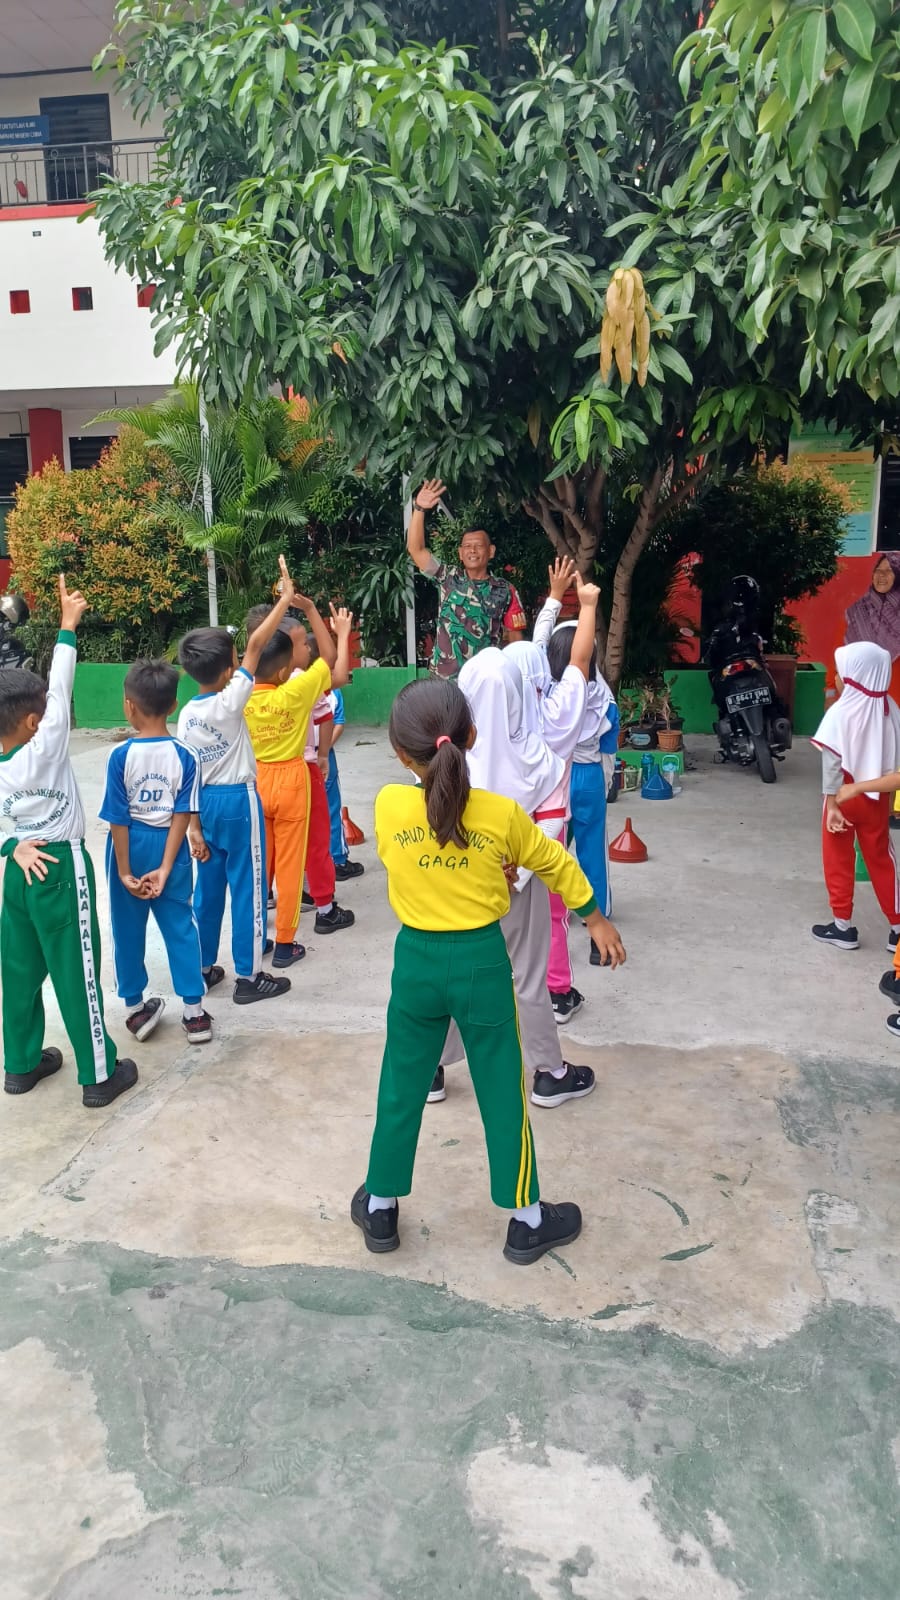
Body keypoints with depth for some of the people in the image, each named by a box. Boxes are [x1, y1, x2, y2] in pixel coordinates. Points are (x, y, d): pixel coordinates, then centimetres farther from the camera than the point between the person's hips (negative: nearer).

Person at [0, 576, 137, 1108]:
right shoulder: (43, 750, -20)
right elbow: (61, 690, -17)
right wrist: (69, 624, -12)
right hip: (61, 870, -6)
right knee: (77, 975, 1)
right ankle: (99, 1075, 10)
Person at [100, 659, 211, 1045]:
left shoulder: (121, 755, -14)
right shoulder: (186, 756, -8)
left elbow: (118, 819, -13)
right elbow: (183, 816, -11)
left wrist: (124, 871, -7)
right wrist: (165, 868, -10)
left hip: (131, 848, -2)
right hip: (170, 848, 2)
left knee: (128, 930, 13)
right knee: (181, 927, 9)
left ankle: (135, 1008, 24)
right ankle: (194, 1012, 12)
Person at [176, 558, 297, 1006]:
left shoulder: (186, 714, 1)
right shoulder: (229, 703, -17)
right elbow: (256, 644, -16)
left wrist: (192, 824, 6)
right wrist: (286, 598, -9)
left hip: (205, 803, 7)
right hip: (238, 801, -6)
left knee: (208, 887, 15)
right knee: (247, 888, 1)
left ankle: (203, 968, 25)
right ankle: (249, 977, 8)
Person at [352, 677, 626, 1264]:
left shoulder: (388, 805, -13)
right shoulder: (502, 814, -14)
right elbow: (555, 863, 3)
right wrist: (597, 919, 19)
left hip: (416, 960, 1)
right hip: (482, 961, -1)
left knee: (401, 1088, 16)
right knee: (502, 1091, 12)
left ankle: (380, 1208, 32)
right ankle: (526, 1221, 25)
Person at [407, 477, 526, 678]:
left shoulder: (505, 591, 4)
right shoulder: (448, 578, 5)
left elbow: (514, 635, 6)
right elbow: (415, 549, -3)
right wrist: (419, 509, -13)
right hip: (445, 678, 0)